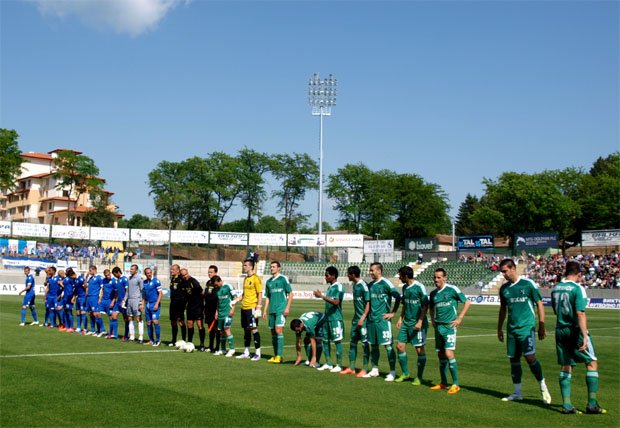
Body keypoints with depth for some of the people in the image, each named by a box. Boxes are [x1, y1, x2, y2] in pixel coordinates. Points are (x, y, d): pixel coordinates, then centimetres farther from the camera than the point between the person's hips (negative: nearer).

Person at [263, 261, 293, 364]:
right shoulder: (269, 281, 15)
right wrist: (265, 310, 14)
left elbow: (290, 294, -3)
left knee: (278, 330, -14)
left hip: (281, 310, -6)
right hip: (272, 311, 6)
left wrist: (287, 307, -11)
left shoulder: (283, 279, -3)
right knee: (273, 332, 7)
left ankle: (279, 356, -11)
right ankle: (275, 355, 16)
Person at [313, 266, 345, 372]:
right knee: (325, 340, 9)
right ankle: (328, 363, 17)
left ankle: (339, 365, 2)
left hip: (336, 318, -9)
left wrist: (322, 296, -22)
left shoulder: (339, 287, -11)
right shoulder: (329, 287, 14)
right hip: (327, 317, 9)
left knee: (337, 341, -3)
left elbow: (336, 302, -22)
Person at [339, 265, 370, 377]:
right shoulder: (355, 285, 11)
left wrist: (362, 318, -20)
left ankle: (365, 369, 4)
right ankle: (351, 368, 19)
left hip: (363, 320, -9)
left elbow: (368, 304, -16)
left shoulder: (363, 286, -15)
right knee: (353, 342, 11)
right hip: (355, 319, 9)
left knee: (364, 343, -2)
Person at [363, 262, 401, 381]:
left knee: (388, 345, -5)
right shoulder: (370, 285, 13)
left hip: (383, 320, -7)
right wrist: (368, 315, 17)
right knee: (373, 345, 12)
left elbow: (398, 297, -15)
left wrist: (393, 313, -13)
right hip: (371, 320, 7)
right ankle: (375, 370, 21)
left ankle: (392, 372, 0)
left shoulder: (385, 283, -9)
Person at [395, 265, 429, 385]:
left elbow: (425, 306, -13)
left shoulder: (419, 287, -13)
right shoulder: (405, 287, 9)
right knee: (400, 346, 6)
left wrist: (420, 322, -17)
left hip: (417, 323, -8)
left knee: (419, 349, -1)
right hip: (406, 322, 8)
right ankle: (405, 373, 20)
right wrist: (401, 318, 13)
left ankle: (419, 377, 9)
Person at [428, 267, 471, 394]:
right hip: (438, 326, 6)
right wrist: (433, 320, 13)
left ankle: (455, 384, -7)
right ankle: (444, 383, 18)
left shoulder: (452, 289, -8)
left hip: (449, 326, -6)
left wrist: (459, 318, -8)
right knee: (441, 355, 9)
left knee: (449, 353, -15)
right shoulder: (433, 293, 10)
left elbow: (467, 302, -4)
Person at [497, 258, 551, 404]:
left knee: (530, 357, -13)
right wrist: (499, 328, 20)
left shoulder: (528, 284, -6)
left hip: (526, 327, -5)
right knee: (514, 359, 6)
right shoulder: (504, 288, 10)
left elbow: (539, 304, -3)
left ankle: (543, 386, 7)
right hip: (511, 329, 6)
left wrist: (541, 326, -7)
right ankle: (517, 392, 15)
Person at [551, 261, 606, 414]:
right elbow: (580, 314, -21)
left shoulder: (555, 288, 7)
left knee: (565, 367, 10)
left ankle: (566, 404, 6)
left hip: (560, 331, 6)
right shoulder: (577, 288, -13)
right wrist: (585, 336, -24)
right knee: (592, 363, 5)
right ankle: (592, 404, 3)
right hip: (575, 331, -6)